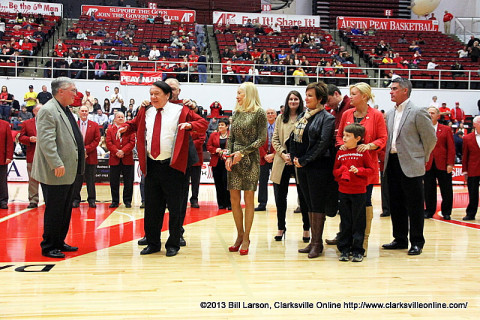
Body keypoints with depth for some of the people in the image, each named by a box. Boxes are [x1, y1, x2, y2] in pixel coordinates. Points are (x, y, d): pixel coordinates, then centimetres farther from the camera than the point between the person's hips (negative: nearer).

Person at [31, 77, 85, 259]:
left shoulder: (65, 110, 16)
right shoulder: (48, 111, -14)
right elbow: (46, 140, -22)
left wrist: (80, 151, 17)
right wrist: (57, 164, -25)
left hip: (68, 172, 10)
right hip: (55, 173, -10)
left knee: (65, 210, 16)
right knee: (54, 210, -1)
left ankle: (59, 242, 28)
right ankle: (48, 247, 11)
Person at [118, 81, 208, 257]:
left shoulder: (180, 111, 0)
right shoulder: (145, 112, 12)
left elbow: (203, 123, 0)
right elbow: (135, 123, 29)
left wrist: (189, 125, -19)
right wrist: (126, 127, 7)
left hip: (173, 166, -4)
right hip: (151, 166, 4)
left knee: (174, 207, 3)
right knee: (151, 207, 10)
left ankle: (173, 244, 16)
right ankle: (153, 243, 23)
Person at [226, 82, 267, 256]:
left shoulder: (259, 113, -3)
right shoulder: (237, 113, 13)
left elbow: (262, 139, -8)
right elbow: (231, 137, 15)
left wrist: (243, 152, -13)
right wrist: (229, 156, 0)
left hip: (250, 160, -5)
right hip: (234, 160, 5)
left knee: (248, 199, -1)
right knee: (234, 199, 4)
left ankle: (246, 238, 8)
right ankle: (240, 235, 17)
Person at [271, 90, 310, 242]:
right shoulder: (280, 118, 11)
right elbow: (275, 139, 8)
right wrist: (283, 154, -7)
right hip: (282, 162, 3)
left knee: (303, 196, 3)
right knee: (280, 197, 8)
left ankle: (306, 229, 15)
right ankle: (281, 228, 21)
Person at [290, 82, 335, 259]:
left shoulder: (327, 118, -7)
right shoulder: (302, 115, 14)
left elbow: (322, 143, -15)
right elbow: (293, 136, 16)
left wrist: (304, 160, -15)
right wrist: (294, 156, 2)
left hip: (318, 167, -7)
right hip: (302, 166, 7)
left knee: (317, 205, -2)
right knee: (309, 204, 12)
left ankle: (318, 243, 7)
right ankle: (314, 241, 20)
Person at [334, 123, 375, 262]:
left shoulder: (363, 152, -2)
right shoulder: (340, 153, 8)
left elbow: (372, 170, -3)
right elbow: (335, 171, 12)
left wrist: (359, 170, -17)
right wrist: (341, 172, -8)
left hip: (359, 192, -3)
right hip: (343, 192, 3)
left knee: (358, 222, 3)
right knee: (345, 222, 8)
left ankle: (357, 251, 11)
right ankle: (344, 250, 15)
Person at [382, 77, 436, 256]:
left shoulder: (418, 112, -8)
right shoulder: (390, 114, 13)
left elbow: (431, 138, -5)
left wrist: (421, 159, 1)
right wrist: (388, 157, 12)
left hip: (410, 166, -7)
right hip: (392, 164, 7)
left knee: (414, 206, 1)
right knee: (396, 205, 12)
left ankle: (417, 242, 12)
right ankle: (400, 239, 24)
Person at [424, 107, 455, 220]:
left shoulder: (446, 129, 7)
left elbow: (451, 148, 2)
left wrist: (450, 164, -7)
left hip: (443, 165, 0)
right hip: (427, 165, 1)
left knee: (446, 190, 4)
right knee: (429, 190, 5)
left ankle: (446, 212, 17)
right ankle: (429, 211, 18)